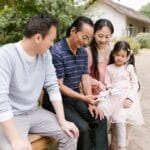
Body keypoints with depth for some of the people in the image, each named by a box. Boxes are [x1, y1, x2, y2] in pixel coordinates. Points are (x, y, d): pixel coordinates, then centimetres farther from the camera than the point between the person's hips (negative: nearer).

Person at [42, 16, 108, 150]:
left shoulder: (83, 52, 6)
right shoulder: (57, 52, -20)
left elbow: (85, 78, 6)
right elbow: (58, 86, -20)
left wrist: (91, 103, -4)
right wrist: (84, 98, -24)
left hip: (76, 98, 7)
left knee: (101, 120, -5)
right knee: (83, 128, -23)